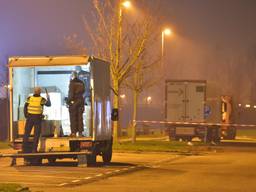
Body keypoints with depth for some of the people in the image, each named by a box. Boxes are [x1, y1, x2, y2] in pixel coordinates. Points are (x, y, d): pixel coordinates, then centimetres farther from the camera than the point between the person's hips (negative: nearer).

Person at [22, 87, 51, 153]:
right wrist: (48, 97, 21)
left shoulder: (29, 98, -2)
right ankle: (34, 149, 0)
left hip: (29, 117, 2)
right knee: (36, 134, 4)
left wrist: (26, 115, 7)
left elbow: (25, 107, -2)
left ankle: (24, 148, 5)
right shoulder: (41, 99, -7)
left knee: (26, 133, 8)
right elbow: (49, 104, 6)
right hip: (38, 118, -2)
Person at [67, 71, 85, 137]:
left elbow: (71, 93, -13)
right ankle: (80, 132, 5)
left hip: (73, 101, -5)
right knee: (80, 117, 7)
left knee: (73, 117, -3)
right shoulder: (81, 83, 9)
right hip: (80, 101, 5)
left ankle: (73, 132, -6)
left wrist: (69, 101, -7)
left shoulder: (72, 83, -9)